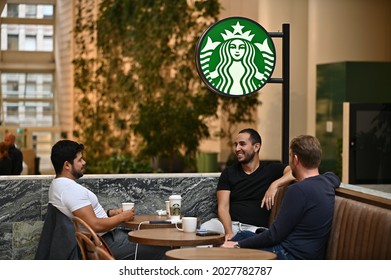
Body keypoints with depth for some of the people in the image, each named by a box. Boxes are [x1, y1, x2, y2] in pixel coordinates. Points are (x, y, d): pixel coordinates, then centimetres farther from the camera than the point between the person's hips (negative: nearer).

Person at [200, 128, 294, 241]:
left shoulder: (270, 169, 10)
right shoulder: (228, 173, 15)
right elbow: (223, 207, 3)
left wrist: (275, 185, -21)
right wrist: (229, 232, -16)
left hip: (256, 228, -2)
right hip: (230, 224, 2)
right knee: (204, 229, -31)